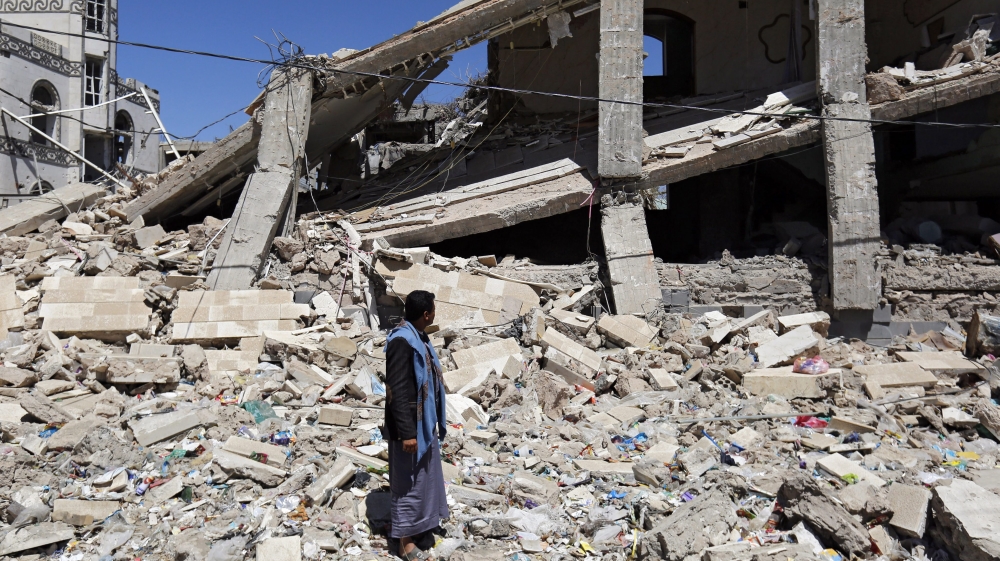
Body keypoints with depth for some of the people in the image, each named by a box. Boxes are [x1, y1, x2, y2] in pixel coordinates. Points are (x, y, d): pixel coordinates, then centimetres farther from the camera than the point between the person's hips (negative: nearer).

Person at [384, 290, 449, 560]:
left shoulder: (419, 338, 8)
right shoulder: (401, 341, -22)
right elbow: (397, 391, -24)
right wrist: (407, 432, -24)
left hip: (425, 422, 10)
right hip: (411, 425, -10)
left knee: (426, 476, 21)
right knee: (409, 482, 2)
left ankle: (421, 524, 37)